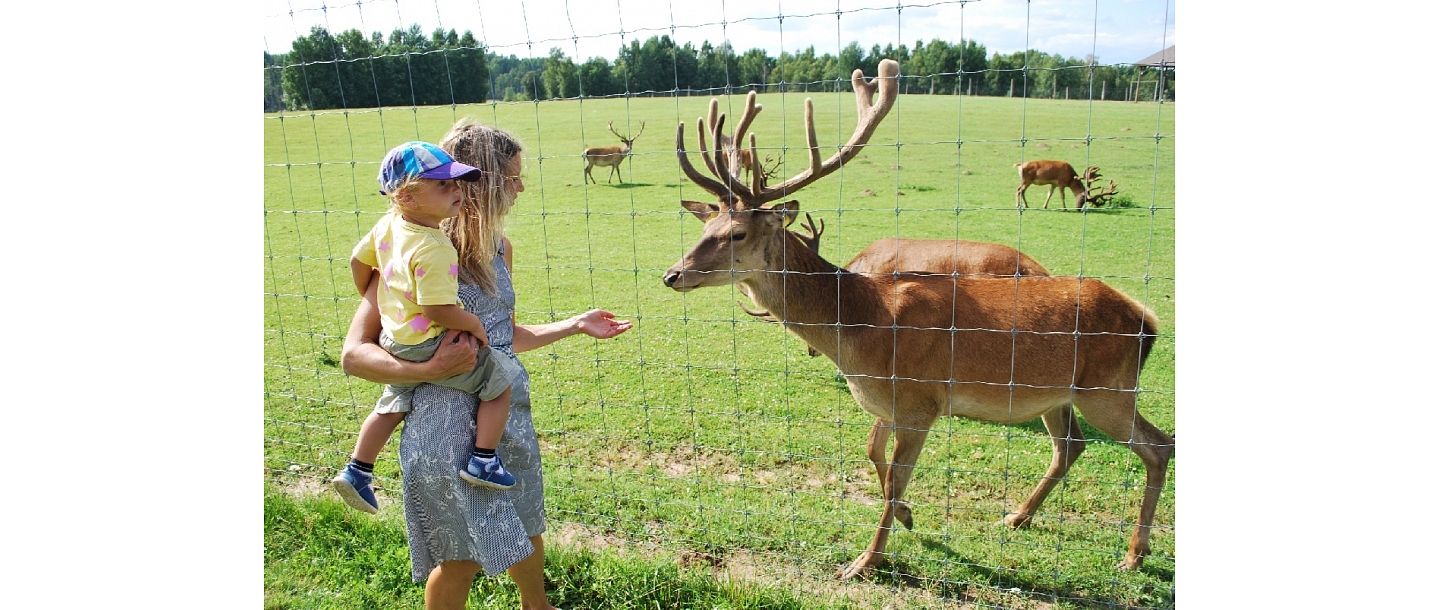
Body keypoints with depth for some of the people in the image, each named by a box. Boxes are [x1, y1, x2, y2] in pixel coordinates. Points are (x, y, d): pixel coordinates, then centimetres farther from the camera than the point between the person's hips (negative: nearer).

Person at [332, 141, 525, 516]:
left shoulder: (388, 225, 0)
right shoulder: (433, 250, -28)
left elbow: (359, 261, 14)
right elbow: (439, 312, -30)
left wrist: (374, 302, 29)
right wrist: (474, 324, -13)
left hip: (393, 341, 9)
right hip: (430, 348, -9)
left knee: (393, 405, 29)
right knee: (501, 379, 3)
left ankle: (356, 471, 37)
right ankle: (483, 461, 5)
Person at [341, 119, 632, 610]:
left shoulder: (498, 247, 4)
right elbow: (354, 354, -18)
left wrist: (576, 325, 17)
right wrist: (431, 368, -32)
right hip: (450, 425, -7)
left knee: (524, 529, 24)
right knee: (462, 557, 8)